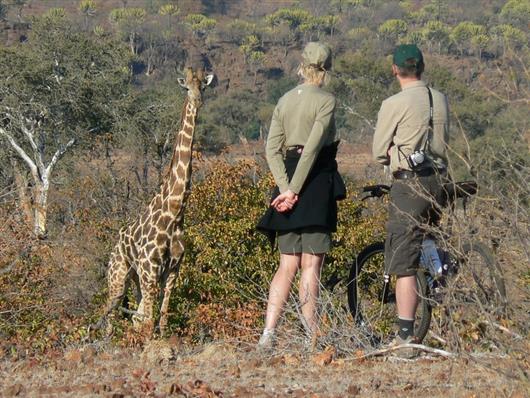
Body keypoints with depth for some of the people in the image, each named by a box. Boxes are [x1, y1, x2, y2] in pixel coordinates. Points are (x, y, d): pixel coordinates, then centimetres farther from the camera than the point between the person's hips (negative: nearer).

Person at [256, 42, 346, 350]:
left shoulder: (285, 101, 12)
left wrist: (286, 188, -4)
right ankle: (312, 337, -1)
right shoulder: (326, 100, -7)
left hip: (288, 179, 6)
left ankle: (268, 333, -2)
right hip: (317, 181, -6)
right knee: (311, 265, -3)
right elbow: (313, 146, -16)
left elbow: (272, 148, 4)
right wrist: (294, 189, -15)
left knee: (288, 266, 8)